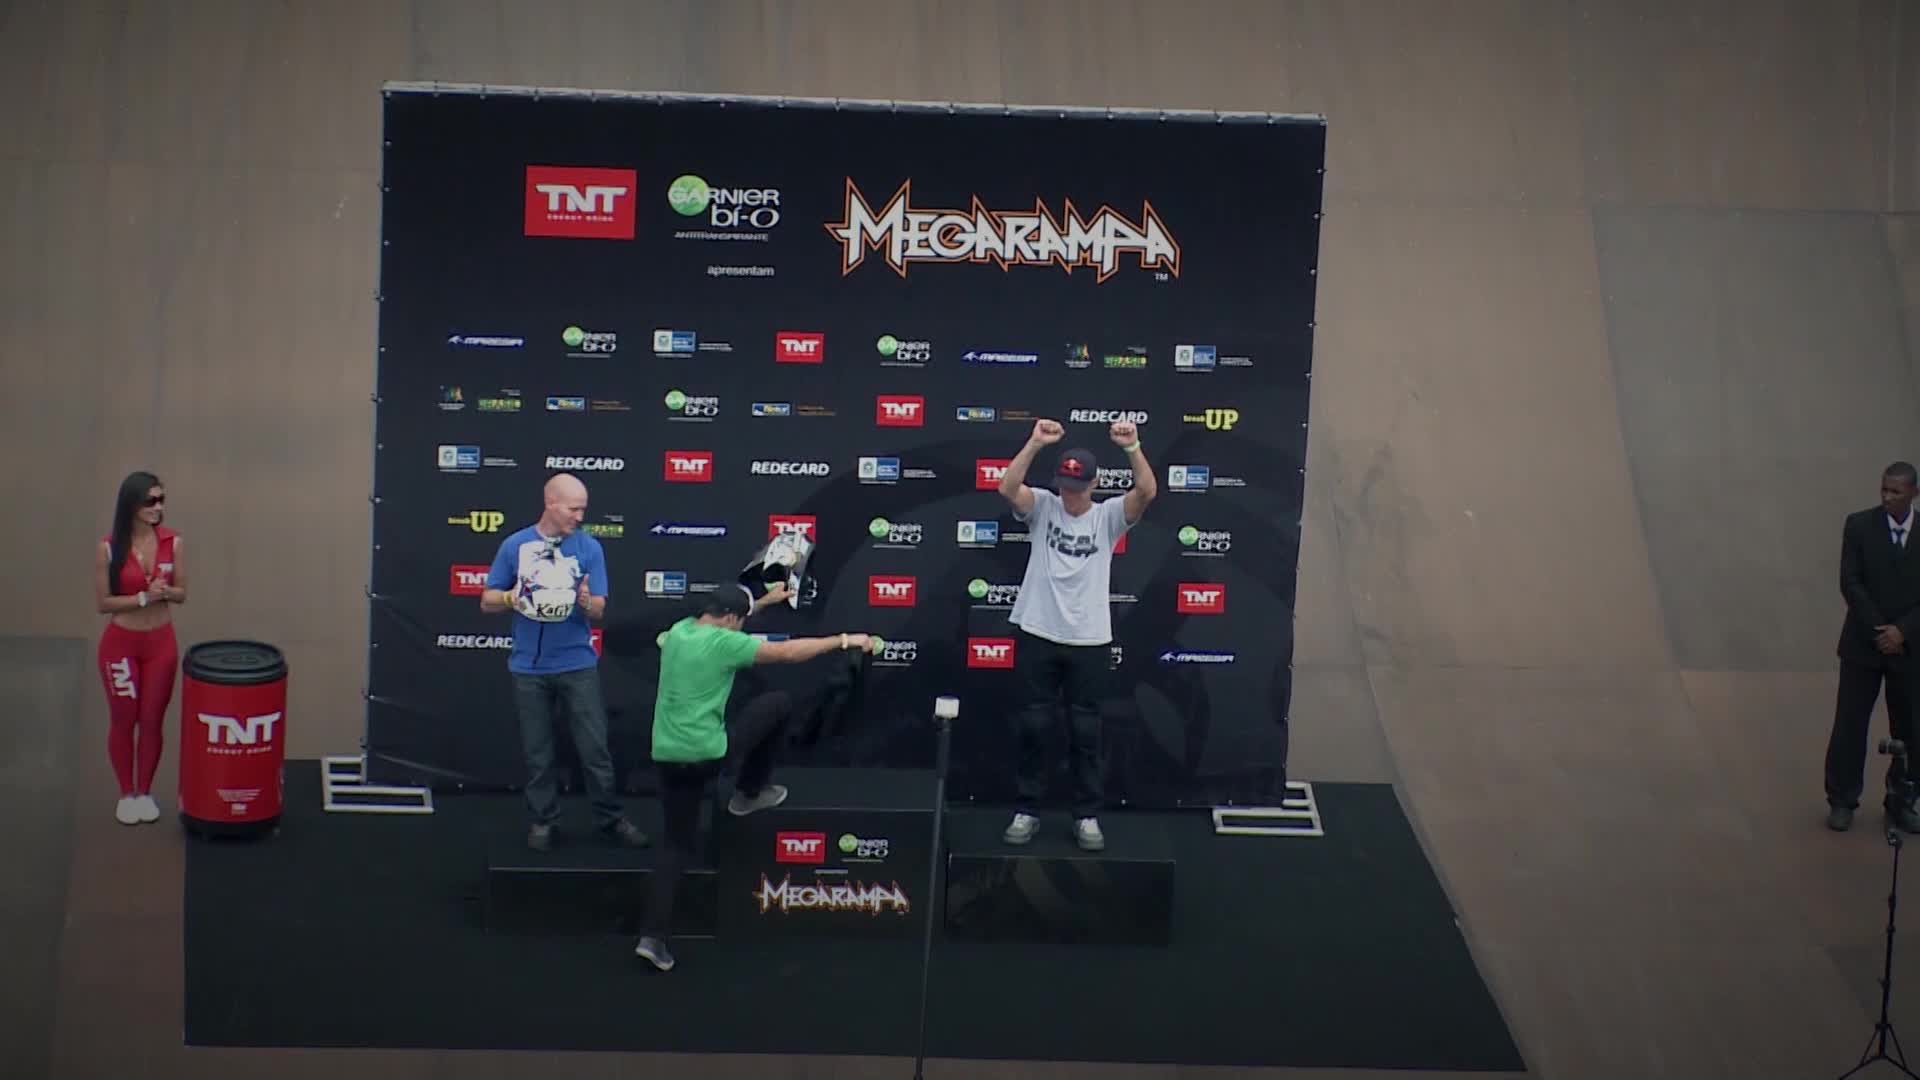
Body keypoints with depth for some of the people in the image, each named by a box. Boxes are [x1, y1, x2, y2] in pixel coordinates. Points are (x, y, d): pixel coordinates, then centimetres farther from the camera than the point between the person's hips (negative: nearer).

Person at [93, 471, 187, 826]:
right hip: (121, 644, -2)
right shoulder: (109, 548, -15)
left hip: (161, 643, 2)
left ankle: (145, 792, 28)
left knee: (153, 720, 11)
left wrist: (165, 591, -21)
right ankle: (126, 794, 27)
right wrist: (144, 598, -23)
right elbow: (102, 603, -11)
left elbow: (181, 593, 2)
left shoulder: (172, 542, -6)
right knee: (123, 720, 11)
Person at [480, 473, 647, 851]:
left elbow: (599, 611, -1)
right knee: (537, 750, 8)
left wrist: (587, 601, -24)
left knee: (594, 746, 0)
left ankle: (610, 819, 9)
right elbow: (487, 602, 4)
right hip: (529, 667, 0)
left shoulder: (589, 548, 0)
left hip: (577, 664, 0)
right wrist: (512, 597, -16)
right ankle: (543, 820, 18)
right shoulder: (515, 545, 0)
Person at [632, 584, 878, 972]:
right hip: (708, 753, -7)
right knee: (780, 703, 12)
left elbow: (722, 618, 32)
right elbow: (790, 652, -10)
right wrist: (844, 640, 0)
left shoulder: (678, 631, 9)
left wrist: (763, 601, 40)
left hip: (667, 755, 7)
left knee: (678, 844, 15)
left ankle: (654, 936, 3)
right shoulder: (725, 643, -12)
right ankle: (749, 793, 26)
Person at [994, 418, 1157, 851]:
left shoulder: (1108, 516, 0)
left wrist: (1132, 447, -31)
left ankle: (1087, 816, 14)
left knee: (1085, 731, 7)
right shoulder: (1043, 507, 0)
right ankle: (1027, 811, 15)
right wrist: (1035, 443, -30)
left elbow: (1147, 491, -17)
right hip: (1037, 635, 0)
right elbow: (1007, 488, -20)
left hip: (1088, 640, 0)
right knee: (1033, 726, 6)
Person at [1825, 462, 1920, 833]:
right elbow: (1850, 583, -7)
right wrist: (1878, 630, -13)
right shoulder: (1859, 525, -3)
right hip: (1863, 644, -1)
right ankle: (1842, 801, 10)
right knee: (1849, 725, 1)